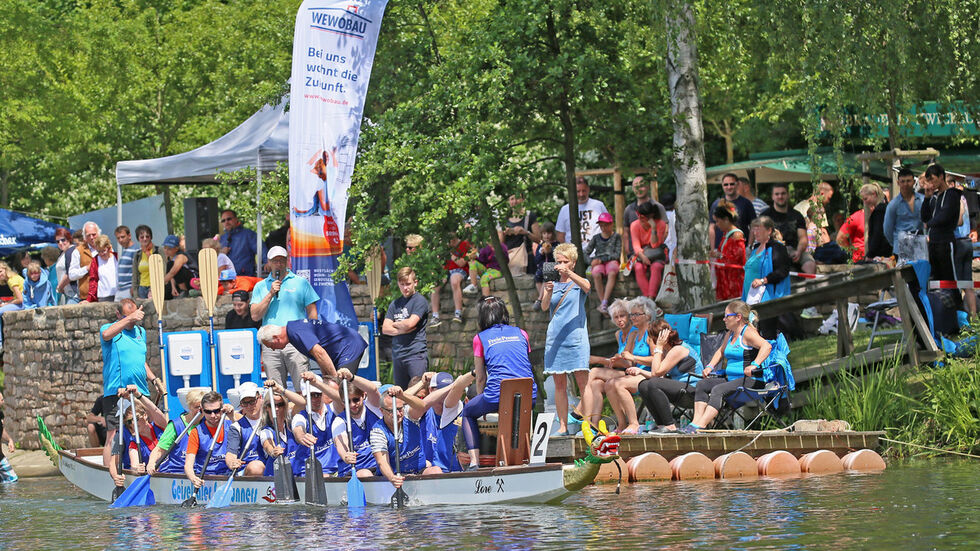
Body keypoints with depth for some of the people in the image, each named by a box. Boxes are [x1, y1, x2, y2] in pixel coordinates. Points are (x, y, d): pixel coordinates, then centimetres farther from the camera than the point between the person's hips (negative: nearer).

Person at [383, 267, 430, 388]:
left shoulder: (420, 301, -1)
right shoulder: (395, 304, 17)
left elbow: (410, 323, -13)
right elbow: (385, 329, 8)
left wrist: (394, 324, 6)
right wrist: (403, 329, -8)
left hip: (416, 353, -6)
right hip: (398, 354, 6)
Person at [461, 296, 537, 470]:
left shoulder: (480, 338, 9)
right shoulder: (521, 333, 17)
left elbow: (480, 378, 13)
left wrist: (482, 401, 31)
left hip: (499, 396, -4)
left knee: (468, 412, 26)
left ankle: (474, 462, 9)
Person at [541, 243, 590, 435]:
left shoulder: (579, 283, 8)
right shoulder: (552, 284, 15)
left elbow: (587, 287, -17)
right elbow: (544, 306, -1)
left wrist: (569, 273, -33)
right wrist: (548, 292, -23)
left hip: (576, 337, -3)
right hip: (555, 338, 3)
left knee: (583, 381, -9)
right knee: (559, 384, 2)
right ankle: (563, 426, 4)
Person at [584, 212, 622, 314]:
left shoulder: (616, 237, 8)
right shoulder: (596, 238, 17)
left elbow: (617, 254, -3)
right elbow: (587, 251, 13)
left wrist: (601, 260, -11)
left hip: (611, 261, -2)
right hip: (599, 263, 2)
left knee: (612, 273, -38)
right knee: (596, 274, -34)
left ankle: (604, 302, -42)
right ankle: (602, 302, -32)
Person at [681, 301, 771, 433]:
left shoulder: (748, 333, -10)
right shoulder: (730, 334, 18)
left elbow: (766, 346, -26)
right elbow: (721, 351, 37)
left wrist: (754, 365, -36)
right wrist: (710, 366, 23)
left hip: (751, 381, -10)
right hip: (731, 378, 10)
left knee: (718, 390, -29)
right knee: (702, 385, -4)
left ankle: (700, 425, -37)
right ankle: (696, 420, -18)